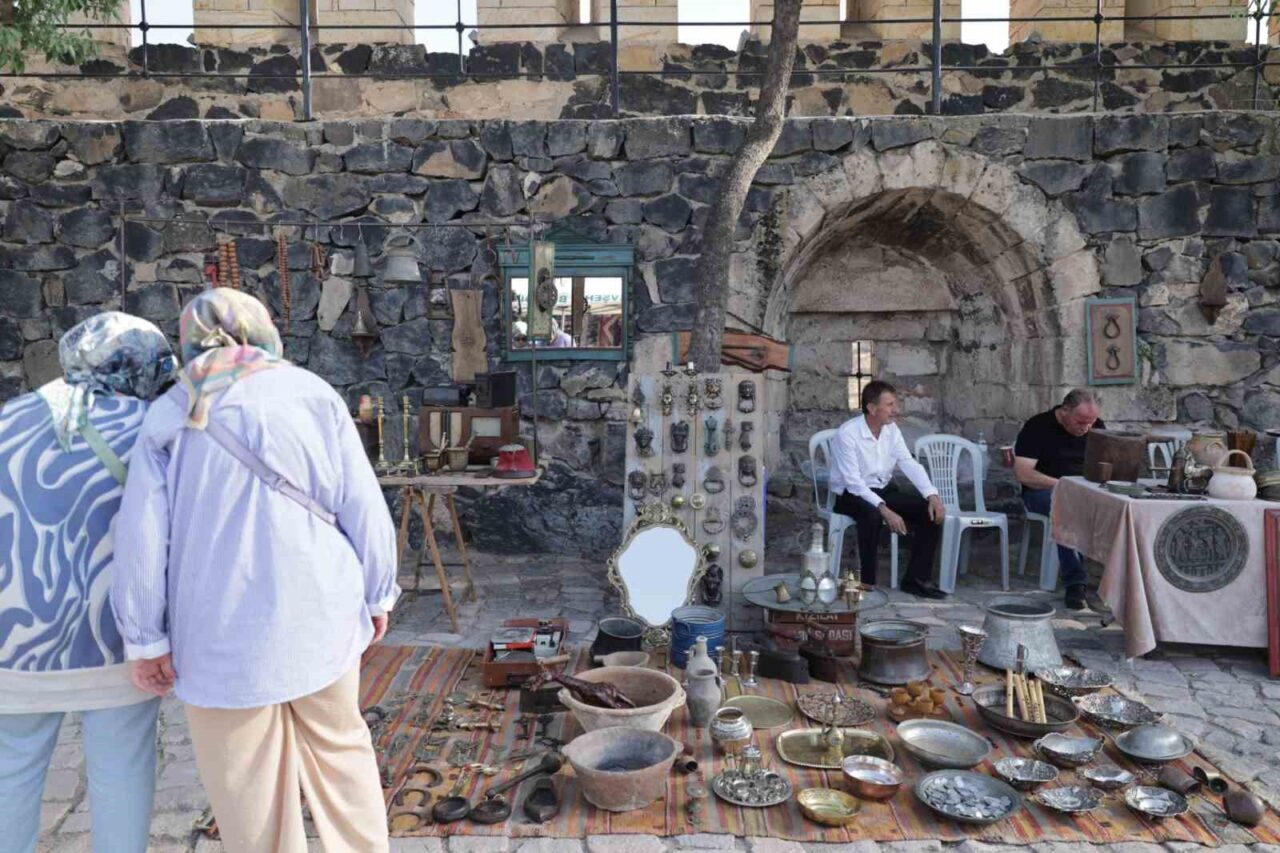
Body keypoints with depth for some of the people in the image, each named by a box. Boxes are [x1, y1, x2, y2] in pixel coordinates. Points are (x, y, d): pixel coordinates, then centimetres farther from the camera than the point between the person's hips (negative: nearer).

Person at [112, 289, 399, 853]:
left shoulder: (173, 412, 0)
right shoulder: (312, 393, -2)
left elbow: (142, 533, -3)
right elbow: (364, 507, -4)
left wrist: (145, 638, 4)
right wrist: (376, 594, 7)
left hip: (223, 628, 0)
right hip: (316, 614, 0)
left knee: (247, 780, 13)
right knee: (339, 749, 18)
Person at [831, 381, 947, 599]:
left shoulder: (892, 430, 1)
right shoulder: (847, 433, -19)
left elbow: (909, 464, -5)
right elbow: (853, 482, -25)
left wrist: (932, 495, -21)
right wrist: (884, 509, -35)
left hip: (885, 490, 7)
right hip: (852, 495, -7)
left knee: (930, 511, -12)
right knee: (873, 515, -38)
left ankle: (917, 579, -3)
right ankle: (868, 583, -23)